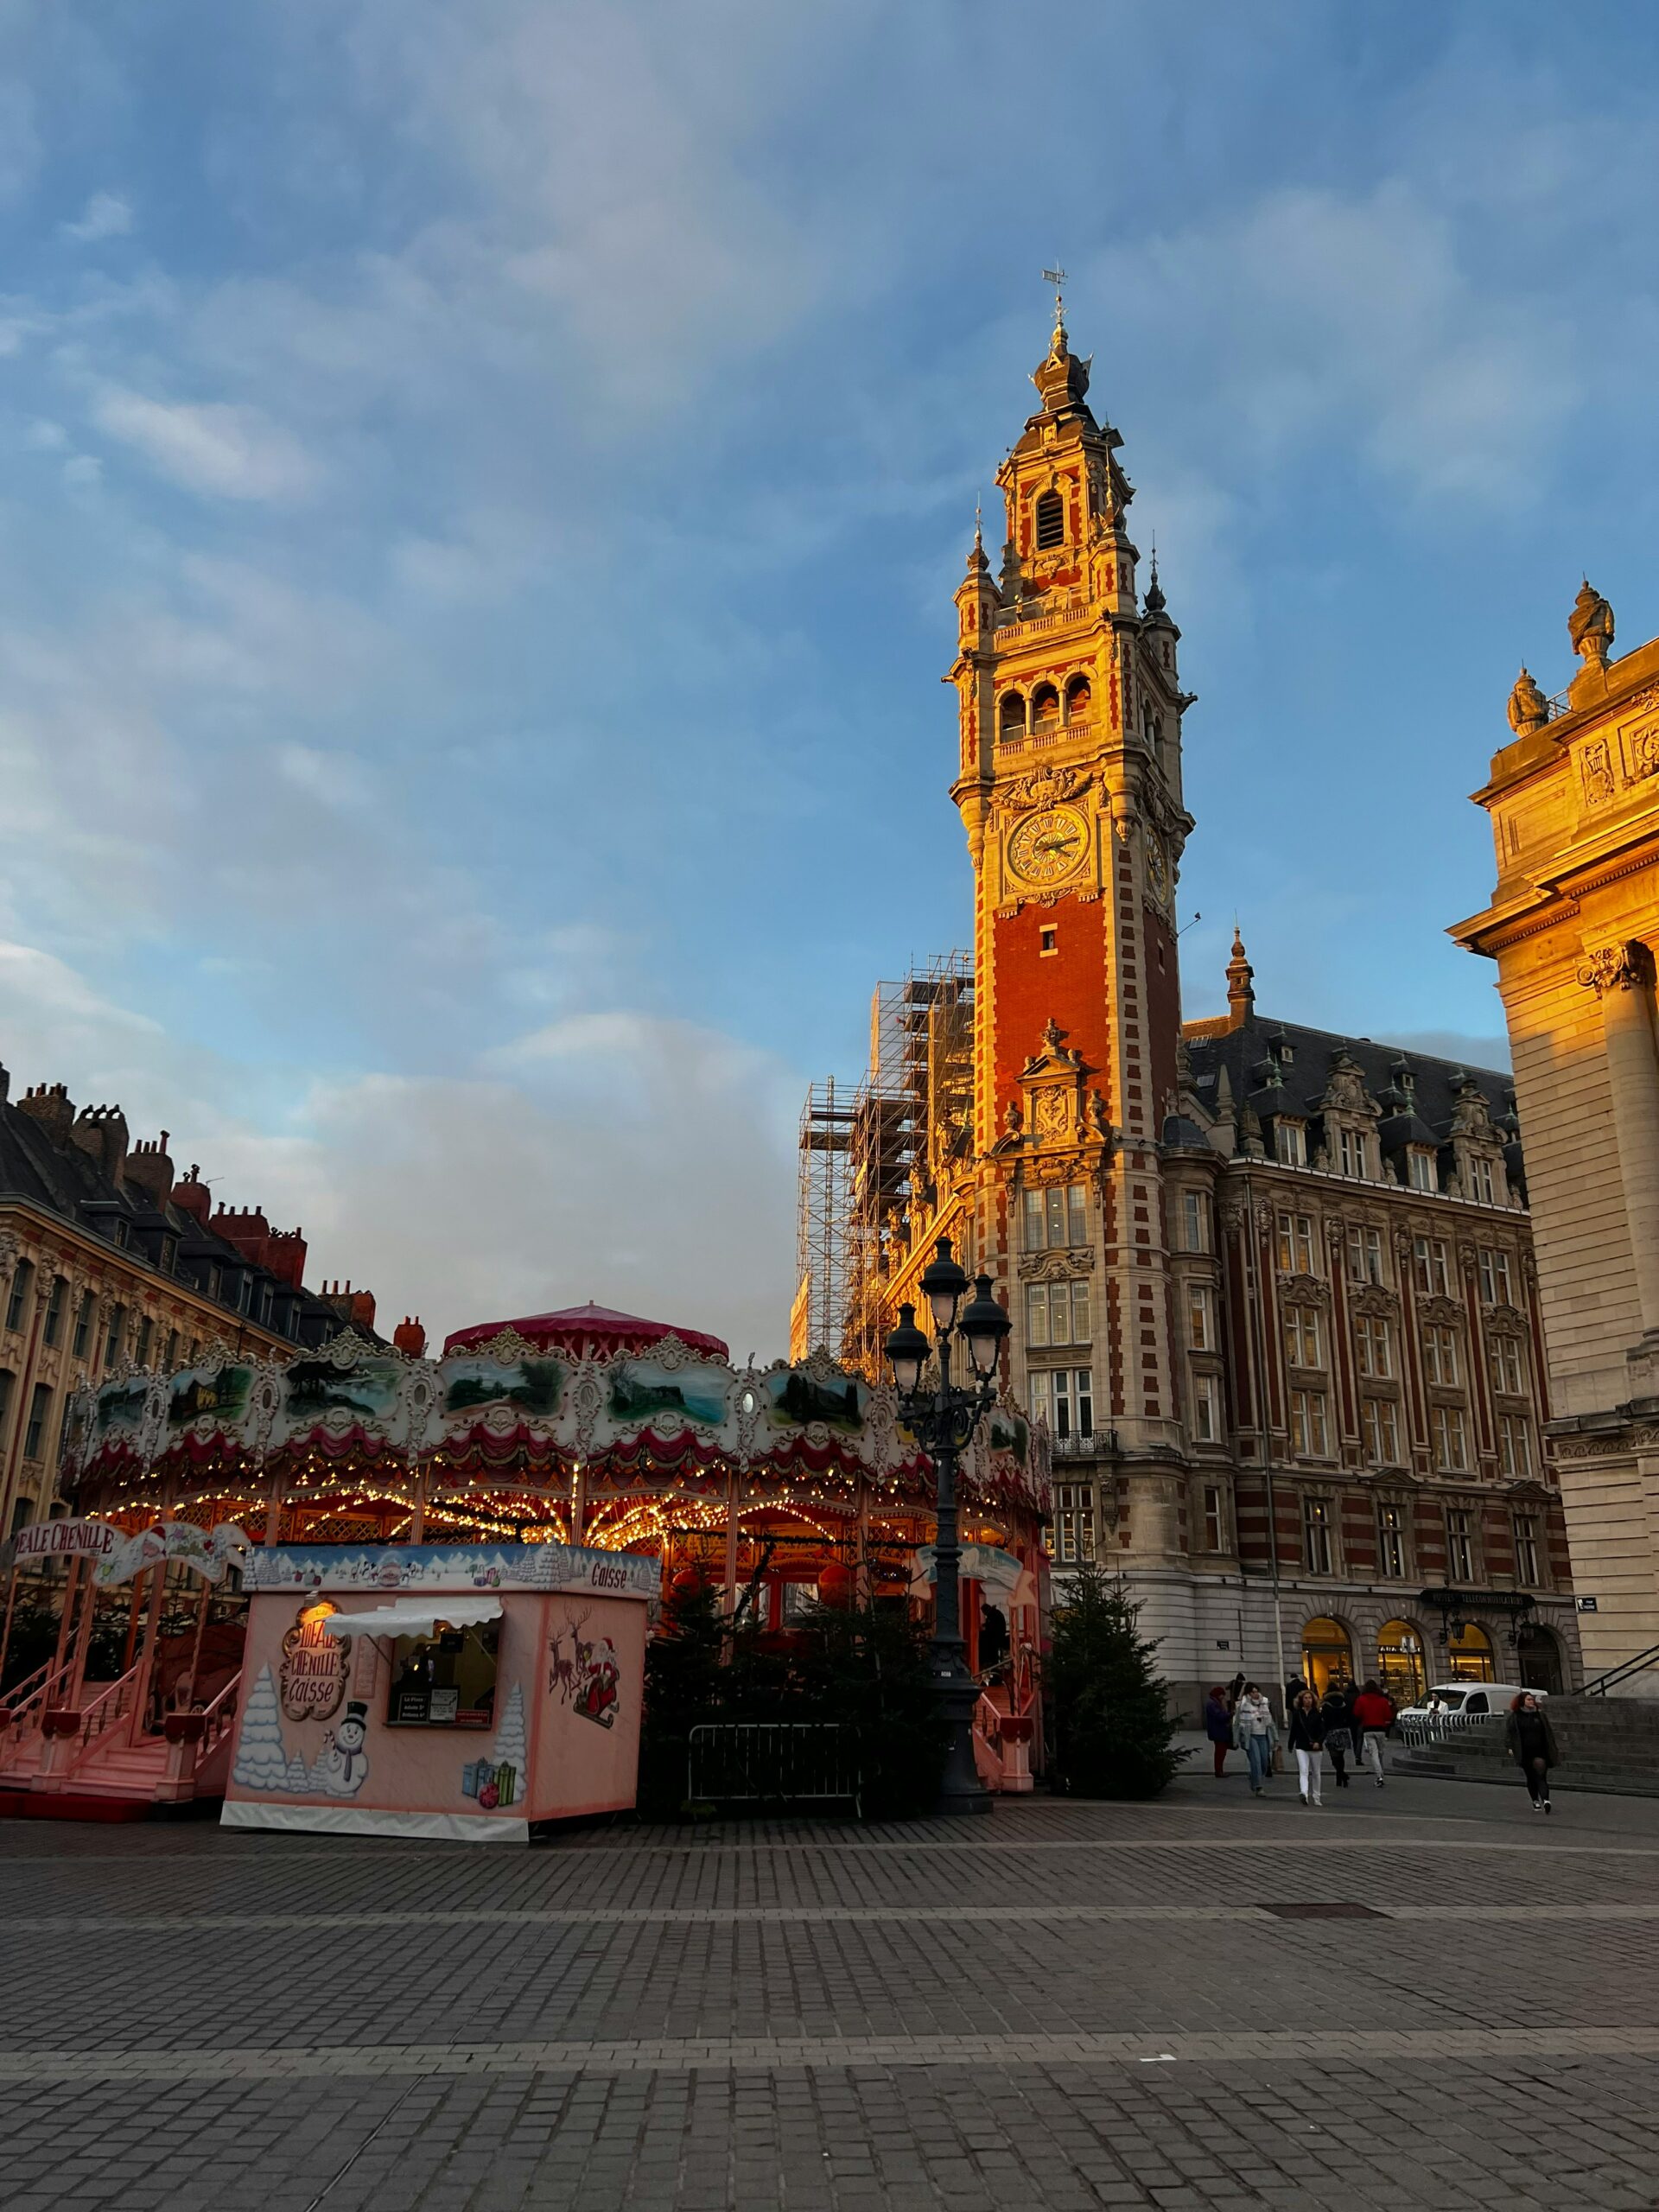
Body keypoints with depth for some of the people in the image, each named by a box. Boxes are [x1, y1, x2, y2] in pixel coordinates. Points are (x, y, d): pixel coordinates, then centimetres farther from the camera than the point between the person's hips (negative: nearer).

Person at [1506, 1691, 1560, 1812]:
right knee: (1531, 1778, 8)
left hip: (1540, 1752, 0)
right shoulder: (1515, 1716, 2)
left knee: (1541, 1777, -11)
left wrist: (1551, 1750, 6)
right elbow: (1510, 1732, 3)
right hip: (1525, 1753, 0)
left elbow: (1548, 1733, 9)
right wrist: (1511, 1747, -7)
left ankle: (1545, 1800, -23)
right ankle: (1536, 1802, 20)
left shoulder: (1540, 1715, 6)